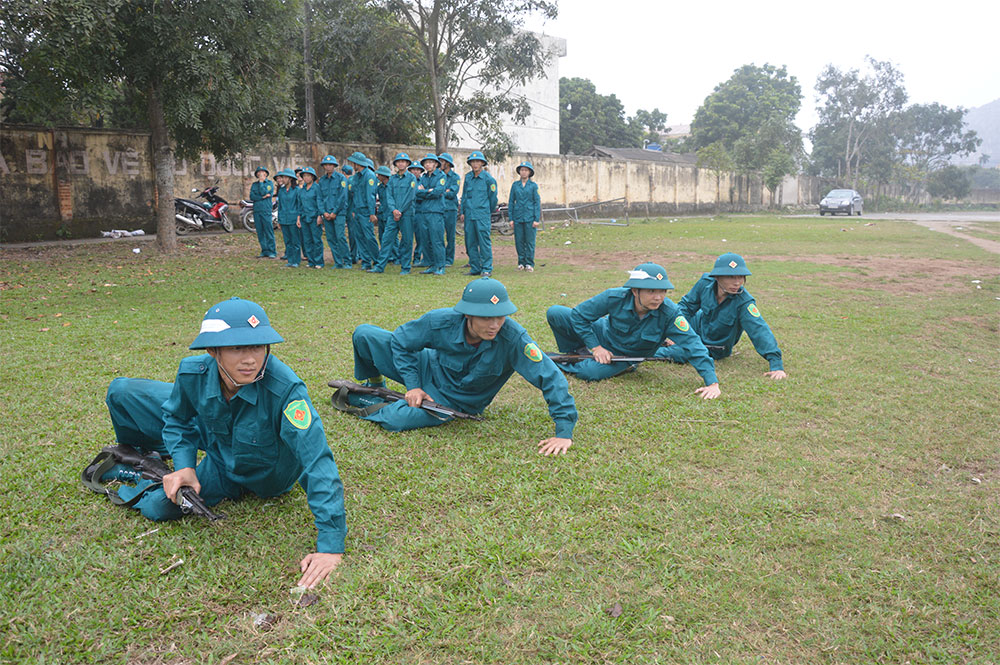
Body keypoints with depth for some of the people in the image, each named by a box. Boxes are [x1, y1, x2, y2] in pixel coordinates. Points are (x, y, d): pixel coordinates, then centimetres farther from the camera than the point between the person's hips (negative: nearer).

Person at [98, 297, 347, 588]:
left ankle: (138, 479, 23)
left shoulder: (285, 389, -43)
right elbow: (177, 418, -3)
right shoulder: (193, 372, -28)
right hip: (213, 439, 4)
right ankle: (141, 454, 41)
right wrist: (184, 464, -20)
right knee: (122, 392, 5)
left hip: (256, 474, -4)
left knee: (159, 505, -17)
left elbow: (317, 462, -45)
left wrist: (330, 545, -48)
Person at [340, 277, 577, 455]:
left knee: (396, 419, -28)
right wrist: (412, 385, -15)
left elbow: (551, 379, -33)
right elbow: (401, 341, -8)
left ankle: (355, 400, 7)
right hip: (430, 370, 3)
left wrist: (564, 432, -36)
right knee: (364, 334, -5)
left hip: (454, 400, -2)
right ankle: (374, 385, 28)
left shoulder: (513, 338, -36)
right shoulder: (440, 322, -28)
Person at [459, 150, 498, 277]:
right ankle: (475, 268, 15)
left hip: (482, 215, -5)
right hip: (469, 214, 5)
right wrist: (462, 212, 13)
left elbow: (493, 198, 5)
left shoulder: (488, 178, -2)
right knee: (471, 242, 7)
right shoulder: (468, 177, 12)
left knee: (484, 242, -6)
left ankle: (487, 269, -1)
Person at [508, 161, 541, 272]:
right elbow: (511, 202, 10)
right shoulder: (515, 185, 8)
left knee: (530, 241, -1)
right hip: (518, 217, 2)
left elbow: (537, 202, 0)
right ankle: (521, 262, 14)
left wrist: (537, 219, -6)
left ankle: (529, 263, 7)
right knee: (519, 241, 4)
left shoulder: (533, 185, 1)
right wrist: (511, 218, 3)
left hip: (529, 217, -2)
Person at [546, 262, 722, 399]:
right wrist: (595, 347, -19)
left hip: (624, 356, -1)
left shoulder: (669, 313, -31)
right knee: (555, 313, -17)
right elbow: (578, 314, -16)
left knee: (590, 372, -32)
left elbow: (693, 344, -30)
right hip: (603, 334, 1)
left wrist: (712, 382, -36)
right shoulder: (615, 298, -29)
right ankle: (575, 354, 11)